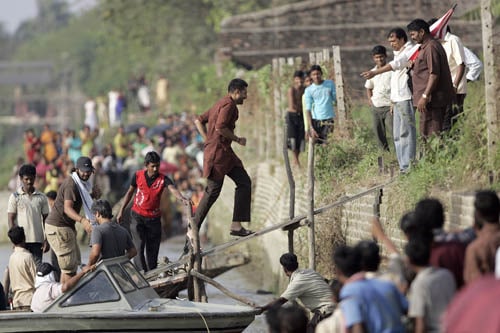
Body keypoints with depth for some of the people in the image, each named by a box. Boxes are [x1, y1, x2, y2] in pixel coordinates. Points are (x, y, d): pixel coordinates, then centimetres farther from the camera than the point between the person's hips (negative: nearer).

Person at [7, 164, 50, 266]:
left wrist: (46, 240, 3)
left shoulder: (41, 197, 8)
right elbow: (11, 220, 0)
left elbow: (45, 219, 10)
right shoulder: (15, 197, 2)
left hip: (37, 241, 2)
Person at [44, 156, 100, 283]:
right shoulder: (71, 184, -19)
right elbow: (67, 208, -31)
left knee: (75, 261, 16)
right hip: (58, 227, -10)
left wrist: (94, 194, -2)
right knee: (68, 265, -12)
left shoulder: (82, 183, 12)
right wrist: (82, 220, -48)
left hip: (67, 226, 10)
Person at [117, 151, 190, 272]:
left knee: (153, 249, 6)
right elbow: (130, 192, 9)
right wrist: (121, 211, 11)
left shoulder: (163, 179, -11)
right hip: (137, 216, -1)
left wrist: (182, 198, -52)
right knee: (138, 246, -13)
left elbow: (173, 189, -30)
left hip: (154, 218, 1)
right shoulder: (138, 175, -5)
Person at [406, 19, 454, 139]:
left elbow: (434, 74, -21)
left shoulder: (431, 47, -13)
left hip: (431, 98, -11)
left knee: (430, 134, -11)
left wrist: (425, 96, -23)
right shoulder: (426, 47, 20)